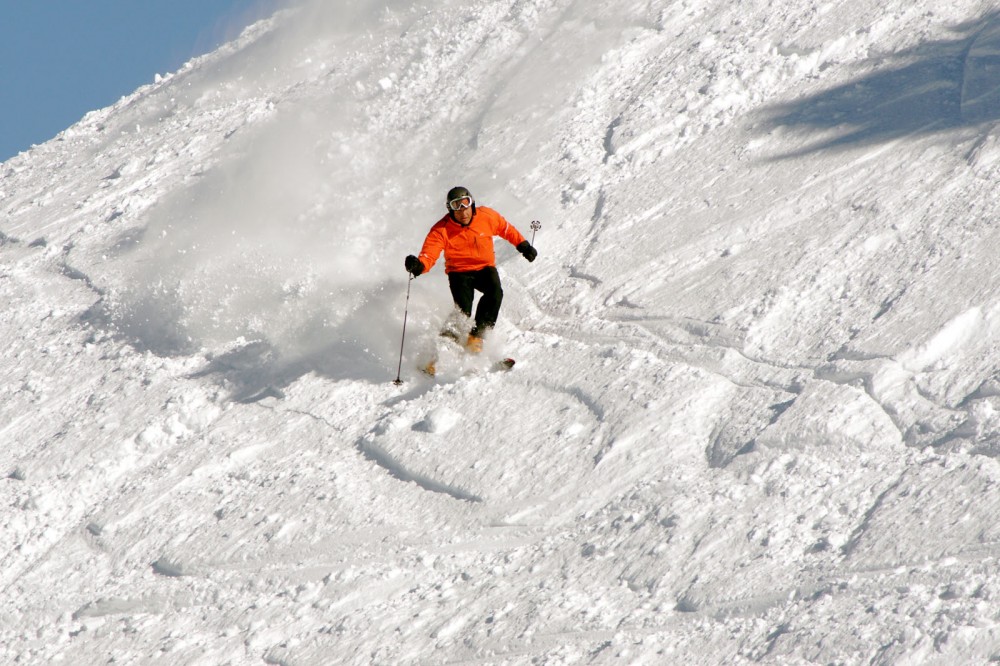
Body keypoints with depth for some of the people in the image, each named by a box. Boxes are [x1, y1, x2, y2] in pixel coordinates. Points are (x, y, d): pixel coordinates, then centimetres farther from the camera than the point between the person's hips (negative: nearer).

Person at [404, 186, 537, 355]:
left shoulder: (487, 216, -10)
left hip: (485, 268, 2)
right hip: (459, 272, -2)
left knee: (495, 292, -28)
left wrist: (523, 246, 14)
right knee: (463, 310, -26)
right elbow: (429, 255, -27)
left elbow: (506, 230, 11)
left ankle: (476, 337, -24)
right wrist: (418, 265, -48)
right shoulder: (442, 230, -17)